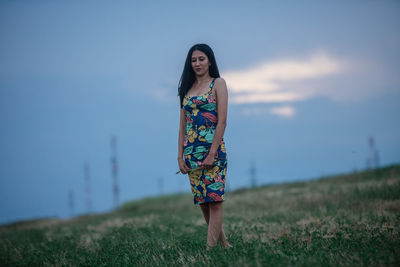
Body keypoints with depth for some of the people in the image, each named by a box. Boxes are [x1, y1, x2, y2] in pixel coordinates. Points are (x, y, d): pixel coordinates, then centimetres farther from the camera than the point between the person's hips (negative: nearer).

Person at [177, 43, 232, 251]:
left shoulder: (217, 84, 0)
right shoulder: (187, 88, 16)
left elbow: (222, 121, -9)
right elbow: (182, 125, 14)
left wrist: (212, 154, -16)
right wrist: (180, 156, 6)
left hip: (212, 148, -6)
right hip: (192, 151, 6)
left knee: (214, 199, -7)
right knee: (201, 200, 7)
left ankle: (211, 248, -8)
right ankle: (223, 241, 19)